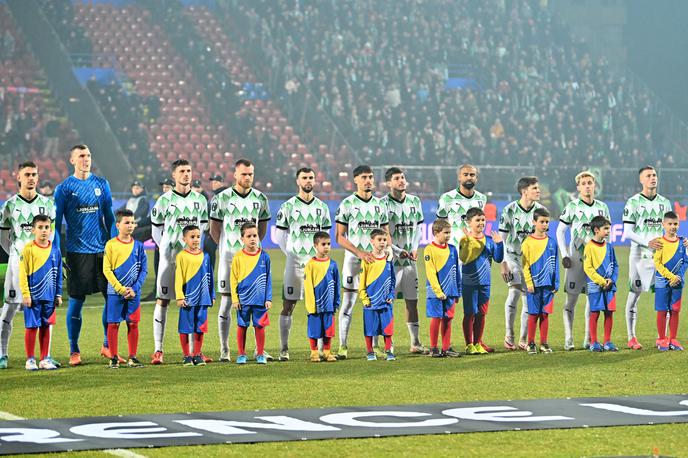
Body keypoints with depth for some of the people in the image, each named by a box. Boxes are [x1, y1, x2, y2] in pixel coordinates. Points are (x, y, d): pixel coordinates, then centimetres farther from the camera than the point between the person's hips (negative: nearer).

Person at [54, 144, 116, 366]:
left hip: (102, 250, 3)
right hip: (77, 251, -3)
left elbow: (109, 217, 14)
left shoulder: (101, 184, 9)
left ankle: (107, 346, 13)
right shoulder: (64, 188, -1)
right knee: (76, 300, 0)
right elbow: (56, 223, 1)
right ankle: (74, 351, 8)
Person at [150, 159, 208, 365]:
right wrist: (166, 249, 5)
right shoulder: (165, 200, -3)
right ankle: (158, 350, -2)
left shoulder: (199, 200, 8)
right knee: (163, 301, -3)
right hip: (169, 257, -3)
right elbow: (156, 230, 4)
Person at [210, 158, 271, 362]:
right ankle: (224, 350, 4)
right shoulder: (223, 198, -5)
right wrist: (227, 247, 9)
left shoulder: (260, 199, 6)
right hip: (229, 258, -3)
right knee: (227, 302, -1)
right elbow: (214, 229, 4)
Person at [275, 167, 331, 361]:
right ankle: (284, 348, 1)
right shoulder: (288, 206, 0)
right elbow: (279, 235, 3)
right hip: (295, 262, -3)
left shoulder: (322, 207, 11)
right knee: (288, 305, -2)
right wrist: (290, 253, -1)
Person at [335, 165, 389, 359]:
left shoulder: (380, 204, 11)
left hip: (376, 260, 4)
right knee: (348, 304, -3)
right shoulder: (347, 204, -2)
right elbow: (340, 237, -5)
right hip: (353, 259, -4)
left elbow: (385, 233, 17)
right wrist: (360, 252, -15)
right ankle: (343, 346, 1)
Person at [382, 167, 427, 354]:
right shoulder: (383, 204, -8)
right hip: (389, 259, -5)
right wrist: (398, 251, -14)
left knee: (412, 301, 9)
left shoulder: (414, 201, 10)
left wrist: (415, 247, 2)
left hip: (410, 259, 5)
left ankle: (415, 343, 17)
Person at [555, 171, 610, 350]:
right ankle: (568, 340, -3)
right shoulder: (572, 207, -2)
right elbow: (560, 231, 2)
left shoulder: (602, 207, 9)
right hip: (576, 259, -4)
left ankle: (589, 339, 12)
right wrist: (564, 255, -5)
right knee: (571, 298, -4)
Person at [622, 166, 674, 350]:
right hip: (640, 253, -4)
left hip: (660, 253, 4)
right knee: (635, 293, -1)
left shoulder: (664, 202, 12)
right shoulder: (633, 202, -2)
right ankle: (631, 338, 5)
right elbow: (628, 232, -6)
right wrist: (647, 242, -19)